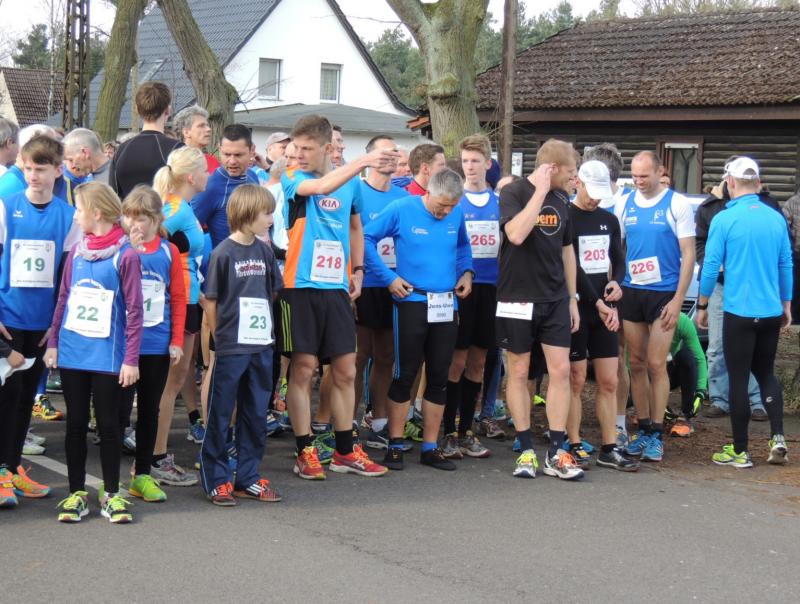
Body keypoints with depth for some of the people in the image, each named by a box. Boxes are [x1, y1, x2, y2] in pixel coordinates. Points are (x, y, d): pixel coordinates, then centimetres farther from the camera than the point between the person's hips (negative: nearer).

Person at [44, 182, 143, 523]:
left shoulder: (125, 256, -10)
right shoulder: (76, 252, 5)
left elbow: (134, 310, -8)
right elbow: (63, 299, 12)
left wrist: (131, 359, -10)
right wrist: (53, 343, 9)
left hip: (108, 355, -4)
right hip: (72, 353, 4)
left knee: (108, 425, 6)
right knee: (76, 424, 10)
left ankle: (112, 494, 18)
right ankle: (77, 493, 20)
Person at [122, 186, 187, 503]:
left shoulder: (169, 251, 2)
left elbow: (179, 298, 4)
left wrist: (177, 341, -1)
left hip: (158, 344, 2)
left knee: (150, 409, 9)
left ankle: (143, 475, 18)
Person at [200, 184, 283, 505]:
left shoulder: (264, 251, 7)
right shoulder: (224, 253, -10)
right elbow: (210, 300, -6)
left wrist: (267, 329, 10)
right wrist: (221, 336, -2)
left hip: (261, 346, 6)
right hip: (231, 348, -6)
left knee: (255, 415, 11)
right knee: (220, 415, 3)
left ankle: (248, 478, 21)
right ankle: (216, 480, 11)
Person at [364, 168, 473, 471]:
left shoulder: (457, 214, 5)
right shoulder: (402, 209, -8)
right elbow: (366, 238, -4)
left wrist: (466, 272, 4)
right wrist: (388, 277, -8)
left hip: (446, 306, 4)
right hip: (411, 302, -4)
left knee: (439, 377, 7)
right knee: (405, 374, 1)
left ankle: (430, 447, 16)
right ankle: (395, 445, 11)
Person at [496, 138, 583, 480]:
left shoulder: (561, 199, 11)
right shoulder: (514, 193, -8)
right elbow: (516, 234, -26)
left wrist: (572, 298, 15)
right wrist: (541, 191, -20)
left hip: (555, 299, 5)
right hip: (518, 298, -5)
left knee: (560, 370, -1)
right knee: (519, 372, 2)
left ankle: (556, 453, 4)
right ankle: (527, 451, 10)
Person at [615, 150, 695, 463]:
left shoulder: (678, 204, -5)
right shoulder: (624, 204, 6)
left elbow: (688, 255, -5)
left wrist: (678, 300, -11)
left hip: (663, 293, -4)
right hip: (630, 293, 4)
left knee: (656, 365, -5)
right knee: (636, 364, 7)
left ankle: (656, 435, 3)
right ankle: (642, 429, 16)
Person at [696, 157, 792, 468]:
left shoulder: (724, 220, -10)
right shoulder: (776, 219, 4)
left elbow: (710, 266, -8)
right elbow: (786, 265, 10)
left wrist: (702, 306, 3)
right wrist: (786, 305, 20)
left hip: (739, 312, -4)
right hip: (771, 312, 5)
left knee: (739, 380, 3)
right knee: (766, 373, 20)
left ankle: (740, 451, 8)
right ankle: (777, 438, 7)